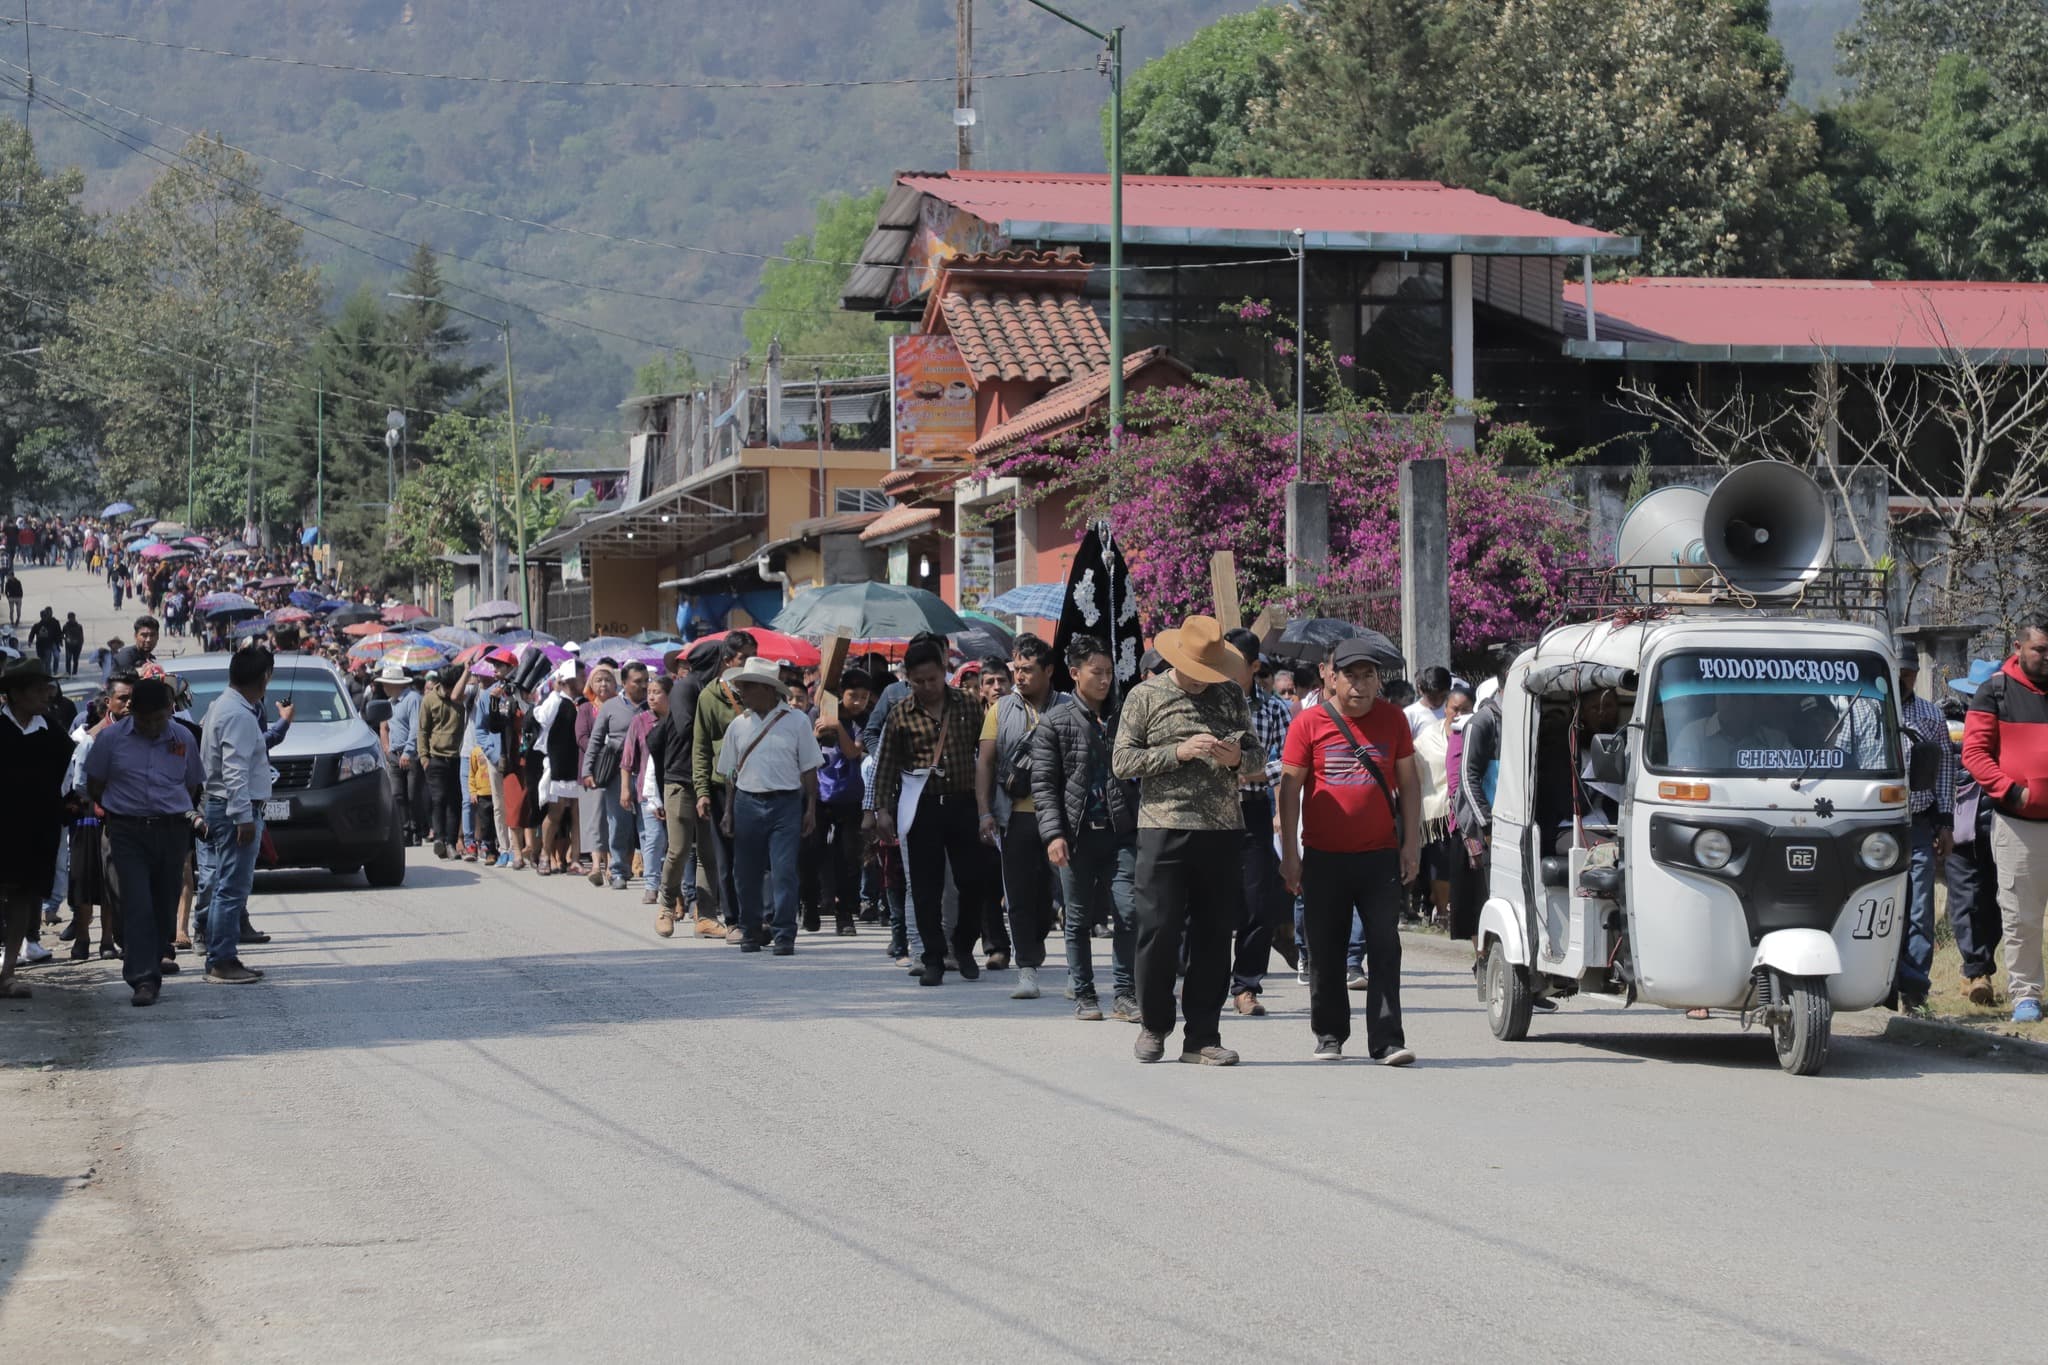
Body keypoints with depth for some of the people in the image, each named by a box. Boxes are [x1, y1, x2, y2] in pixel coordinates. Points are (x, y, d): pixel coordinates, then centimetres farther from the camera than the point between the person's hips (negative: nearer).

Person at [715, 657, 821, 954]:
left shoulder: (795, 721, 0)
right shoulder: (739, 725, 8)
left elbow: (808, 769, 3)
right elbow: (730, 773, 13)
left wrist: (811, 808, -2)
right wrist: (729, 812, 7)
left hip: (785, 803, -3)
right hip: (747, 803, 3)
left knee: (784, 872, -9)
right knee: (747, 873, 7)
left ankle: (784, 935, -4)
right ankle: (751, 932, 20)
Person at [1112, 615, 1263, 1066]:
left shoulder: (1231, 695, 13)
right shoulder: (1146, 696, 3)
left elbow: (1258, 760, 18)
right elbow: (1121, 760, -3)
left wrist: (1237, 758, -6)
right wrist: (1178, 751, -14)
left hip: (1223, 831, 3)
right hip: (1164, 829, -3)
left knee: (1214, 935, 3)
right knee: (1159, 931, -4)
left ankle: (1202, 1036, 9)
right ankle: (1154, 1026, 14)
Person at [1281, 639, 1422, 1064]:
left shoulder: (1392, 719, 6)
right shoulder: (1309, 723, 0)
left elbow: (1408, 781, 11)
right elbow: (1290, 787, 1)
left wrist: (1411, 841, 4)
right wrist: (1289, 853, -3)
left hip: (1381, 855, 1)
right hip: (1324, 857, -1)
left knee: (1385, 949, -5)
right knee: (1325, 953, 7)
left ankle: (1386, 1041, -5)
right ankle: (1329, 1036, 20)